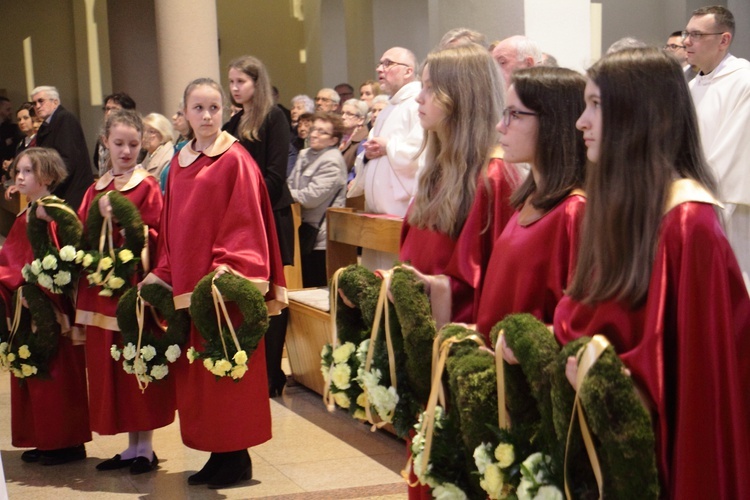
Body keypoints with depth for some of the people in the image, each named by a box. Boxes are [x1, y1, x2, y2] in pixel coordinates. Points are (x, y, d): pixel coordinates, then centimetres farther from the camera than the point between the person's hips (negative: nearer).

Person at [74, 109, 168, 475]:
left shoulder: (147, 187, -5)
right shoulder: (96, 190, 12)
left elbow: (153, 238, -13)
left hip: (135, 287, -6)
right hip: (102, 291, 6)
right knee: (109, 369, 10)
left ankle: (146, 447, 11)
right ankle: (132, 445, 21)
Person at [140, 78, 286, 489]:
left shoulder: (235, 160, -7)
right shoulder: (179, 164, 12)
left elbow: (246, 220, -12)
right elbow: (172, 227, 16)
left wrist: (230, 265, -22)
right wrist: (162, 273, 10)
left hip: (226, 284, -7)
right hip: (188, 285, 7)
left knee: (229, 370, -1)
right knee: (197, 372, 9)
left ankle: (237, 458, 9)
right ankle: (218, 454, 18)